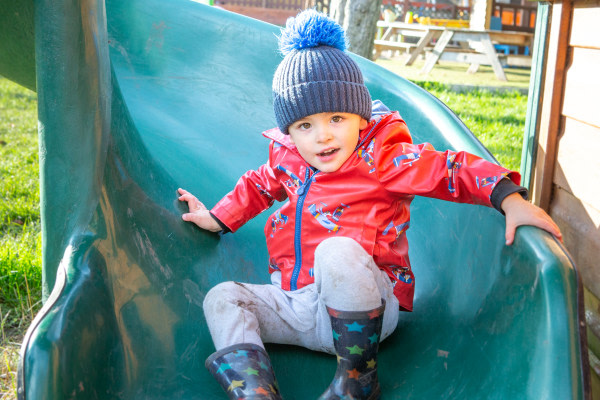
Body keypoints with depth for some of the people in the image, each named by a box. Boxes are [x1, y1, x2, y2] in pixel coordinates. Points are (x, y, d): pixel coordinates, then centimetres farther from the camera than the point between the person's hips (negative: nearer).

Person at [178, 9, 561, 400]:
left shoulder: (383, 161, -10)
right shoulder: (287, 160, 7)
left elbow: (451, 169, -13)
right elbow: (259, 185, 29)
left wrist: (510, 199, -25)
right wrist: (218, 217, 32)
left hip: (364, 308, -7)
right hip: (297, 308, 7)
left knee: (337, 252, -38)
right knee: (222, 299, -3)